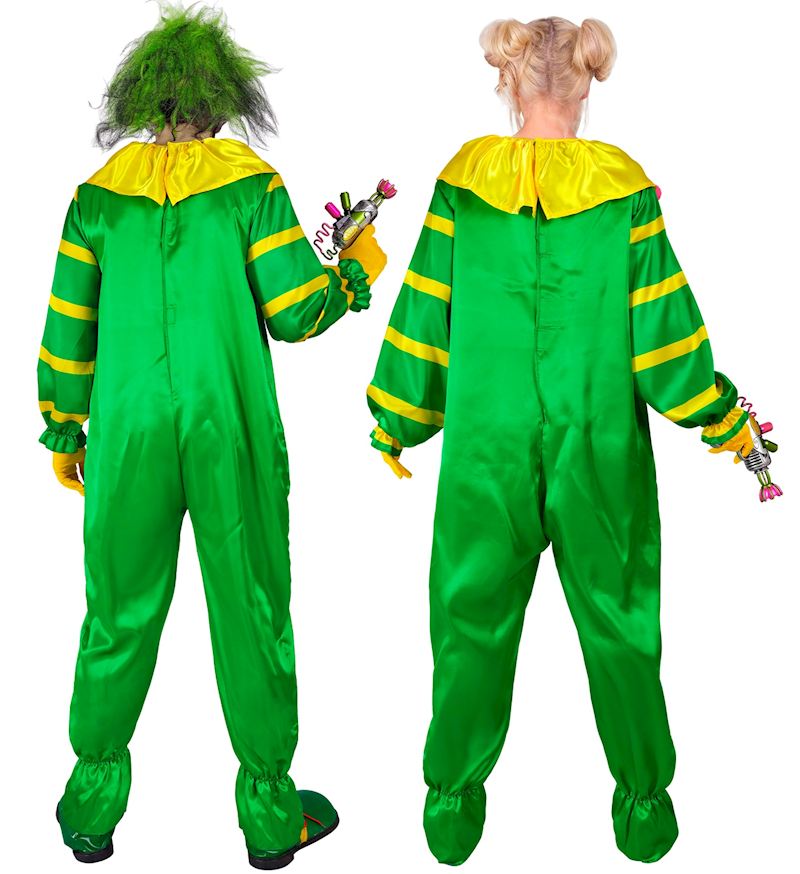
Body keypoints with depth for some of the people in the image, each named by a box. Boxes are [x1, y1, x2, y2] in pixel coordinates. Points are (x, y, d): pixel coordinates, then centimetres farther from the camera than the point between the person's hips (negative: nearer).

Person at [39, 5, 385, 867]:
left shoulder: (102, 194, 4)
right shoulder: (249, 183, -4)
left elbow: (68, 327, 6)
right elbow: (295, 311, -9)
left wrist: (62, 431, 16)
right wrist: (355, 274, 11)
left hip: (129, 431, 3)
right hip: (231, 433, -2)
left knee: (119, 612, 14)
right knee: (251, 611, 8)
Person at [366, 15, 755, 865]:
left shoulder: (464, 185, -4)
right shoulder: (623, 189, -6)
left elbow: (422, 319, -1)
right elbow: (665, 330, -4)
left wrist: (395, 424, 12)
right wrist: (723, 420, 10)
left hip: (487, 446, 0)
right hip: (601, 446, 0)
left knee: (474, 614, 14)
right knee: (619, 619, 15)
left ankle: (453, 805, 27)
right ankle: (643, 805, 29)